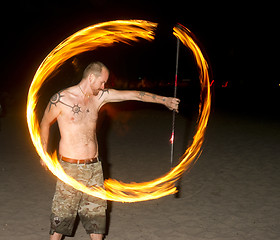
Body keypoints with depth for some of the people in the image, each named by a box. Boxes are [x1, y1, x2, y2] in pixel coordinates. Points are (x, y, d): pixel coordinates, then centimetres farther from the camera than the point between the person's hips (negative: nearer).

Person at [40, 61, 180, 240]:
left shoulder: (100, 96, 4)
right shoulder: (61, 98, -9)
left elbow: (133, 95, 5)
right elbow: (45, 123, 5)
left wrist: (164, 100, 7)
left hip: (94, 166, 5)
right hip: (71, 167, -5)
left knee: (97, 212, 12)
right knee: (62, 215, 2)